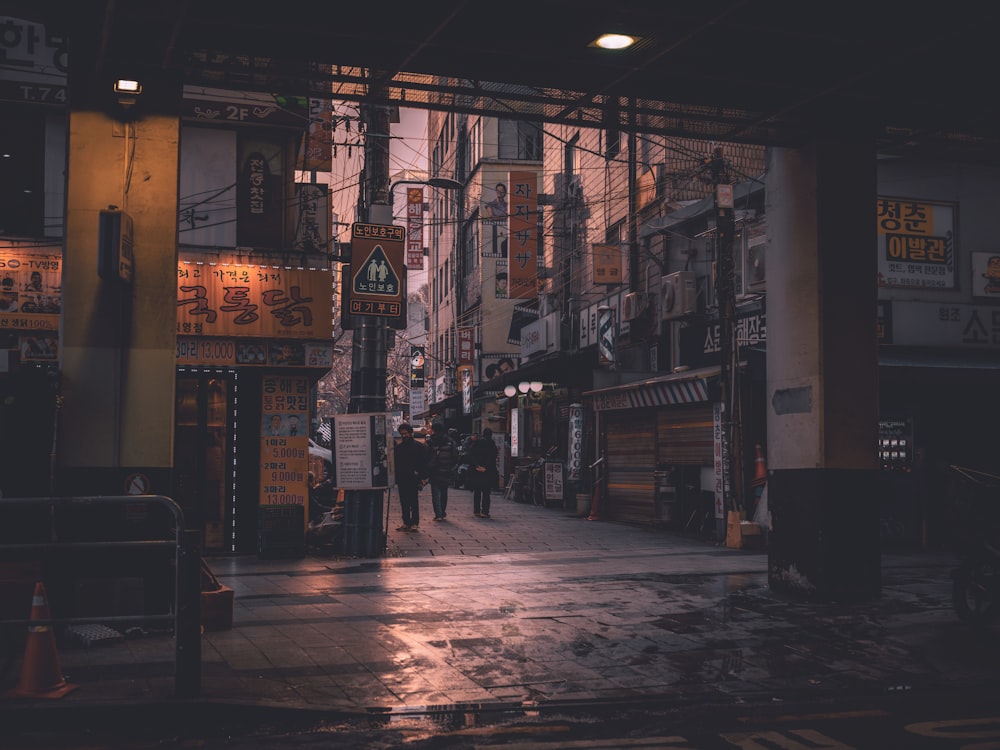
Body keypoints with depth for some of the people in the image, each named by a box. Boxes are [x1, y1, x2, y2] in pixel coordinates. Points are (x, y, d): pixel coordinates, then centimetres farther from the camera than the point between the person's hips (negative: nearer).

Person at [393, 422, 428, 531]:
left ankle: (415, 523, 0)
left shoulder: (418, 446, 1)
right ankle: (406, 522, 10)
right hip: (402, 479, 4)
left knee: (414, 502, -2)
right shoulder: (398, 447, 12)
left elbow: (423, 463, -1)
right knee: (404, 502, 5)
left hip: (413, 478, -4)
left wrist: (423, 478, -9)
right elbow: (395, 463, 13)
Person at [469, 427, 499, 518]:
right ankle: (484, 511, -4)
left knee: (476, 491, 12)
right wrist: (485, 467, -12)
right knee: (486, 492, 1)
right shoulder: (492, 445, -6)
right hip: (488, 472, -3)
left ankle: (476, 511, 11)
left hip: (476, 471, 3)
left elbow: (471, 455, -3)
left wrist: (476, 466, -8)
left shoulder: (476, 443, 4)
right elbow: (492, 458, -12)